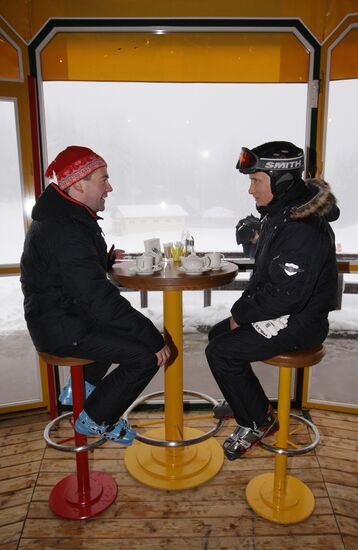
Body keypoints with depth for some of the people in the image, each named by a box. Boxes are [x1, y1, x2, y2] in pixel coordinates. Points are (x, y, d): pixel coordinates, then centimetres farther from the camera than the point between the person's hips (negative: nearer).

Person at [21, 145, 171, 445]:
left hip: (62, 312, 11)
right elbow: (99, 298, -30)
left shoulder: (64, 217, 8)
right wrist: (153, 338, -26)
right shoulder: (66, 232, -26)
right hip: (60, 328, -11)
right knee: (146, 356, -16)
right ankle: (95, 419, 6)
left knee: (127, 325, 29)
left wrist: (107, 258, 12)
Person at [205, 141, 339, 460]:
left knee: (220, 352, -14)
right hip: (283, 312, 10)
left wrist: (242, 313, -15)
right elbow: (265, 276, 15)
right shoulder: (282, 214, 7)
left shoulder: (302, 229, -27)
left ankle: (258, 422, 6)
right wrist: (244, 308, 5)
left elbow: (286, 294, -28)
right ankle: (247, 401, 30)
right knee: (219, 334, 13)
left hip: (298, 323, -10)